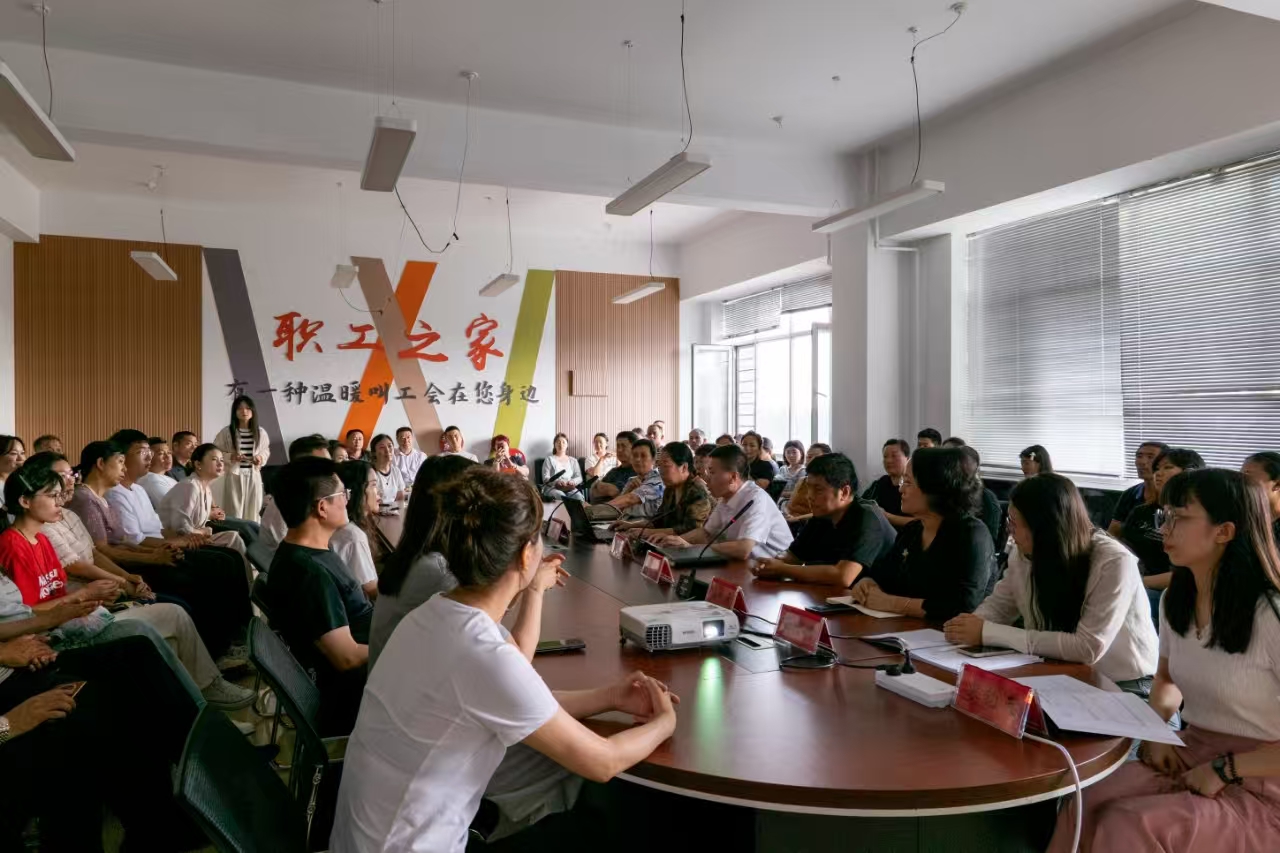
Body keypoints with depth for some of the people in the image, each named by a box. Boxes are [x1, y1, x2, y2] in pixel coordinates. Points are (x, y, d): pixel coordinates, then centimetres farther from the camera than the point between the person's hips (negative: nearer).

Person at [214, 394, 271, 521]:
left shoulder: (260, 432, 4)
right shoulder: (226, 432, -4)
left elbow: (266, 450, 16)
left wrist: (261, 458, -4)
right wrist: (230, 457, -15)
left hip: (254, 476, 3)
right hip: (234, 475, -3)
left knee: (252, 513, 7)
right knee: (233, 515, -3)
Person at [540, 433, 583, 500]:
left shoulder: (573, 460, 24)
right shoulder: (549, 459, 14)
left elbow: (579, 478, 12)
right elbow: (545, 478, 1)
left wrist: (573, 481, -13)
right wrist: (556, 482, -20)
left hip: (569, 488, 2)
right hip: (552, 488, -2)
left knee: (578, 496, -33)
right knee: (561, 496, -38)